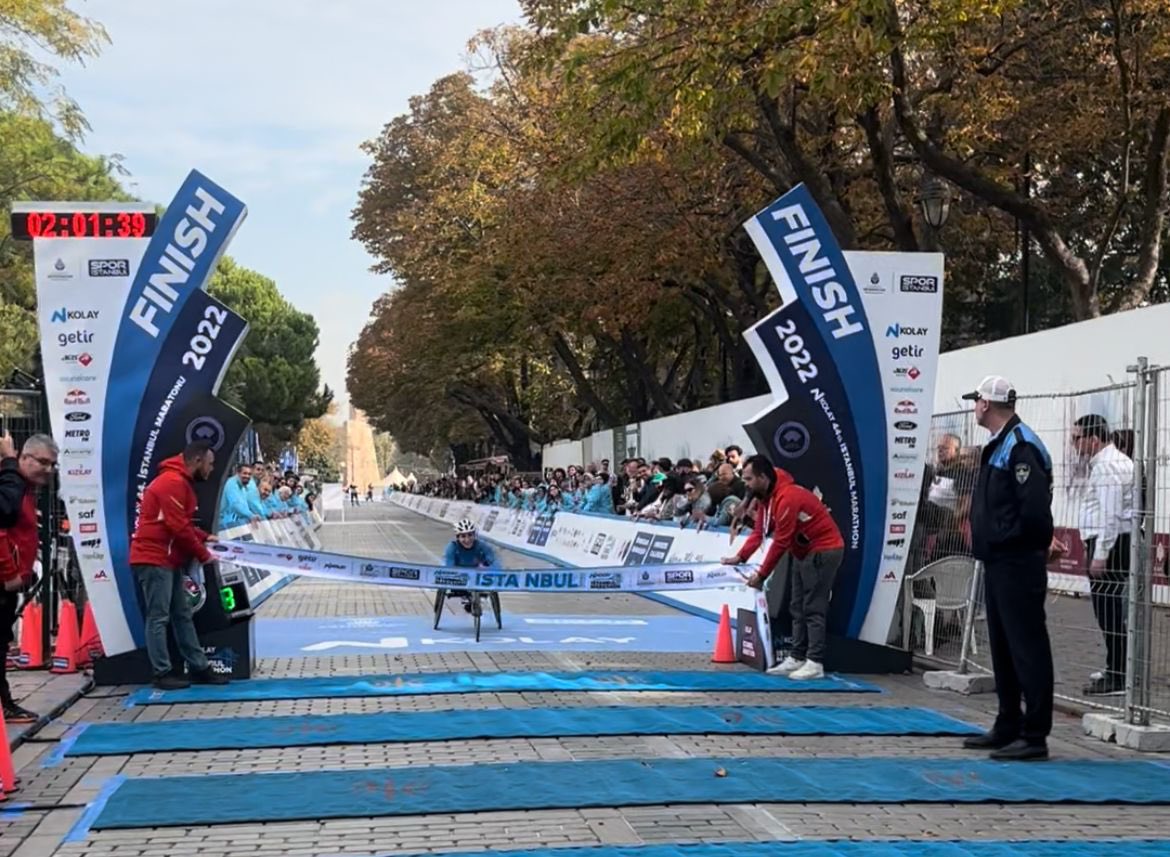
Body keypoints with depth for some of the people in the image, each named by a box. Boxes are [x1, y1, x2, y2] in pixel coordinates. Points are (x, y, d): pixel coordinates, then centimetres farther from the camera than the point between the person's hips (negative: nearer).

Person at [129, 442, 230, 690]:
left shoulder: (180, 482, 16)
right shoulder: (172, 483, -18)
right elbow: (178, 527, -21)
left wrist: (204, 537, 6)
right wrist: (203, 555, -11)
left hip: (168, 560, 11)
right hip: (154, 559, -11)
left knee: (182, 615, 11)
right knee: (159, 617, -6)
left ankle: (199, 668, 15)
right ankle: (162, 674, -2)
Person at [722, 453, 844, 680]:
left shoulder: (787, 498, -26)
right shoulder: (767, 496, 5)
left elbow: (780, 542, -25)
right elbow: (759, 531, 3)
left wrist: (761, 575, -21)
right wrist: (741, 557, -11)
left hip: (824, 551, -10)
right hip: (804, 552, 10)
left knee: (813, 608, -9)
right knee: (798, 607, 11)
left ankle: (815, 663, -7)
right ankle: (797, 658, 15)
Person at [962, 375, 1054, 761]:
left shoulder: (1020, 446, -15)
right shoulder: (998, 446, 16)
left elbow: (1035, 508, -24)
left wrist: (1008, 538, -14)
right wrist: (987, 539, 11)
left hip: (1018, 565, -11)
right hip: (998, 563, 11)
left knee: (1027, 646, -6)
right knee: (1003, 647, 15)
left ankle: (1034, 736, -2)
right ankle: (1007, 728, 24)